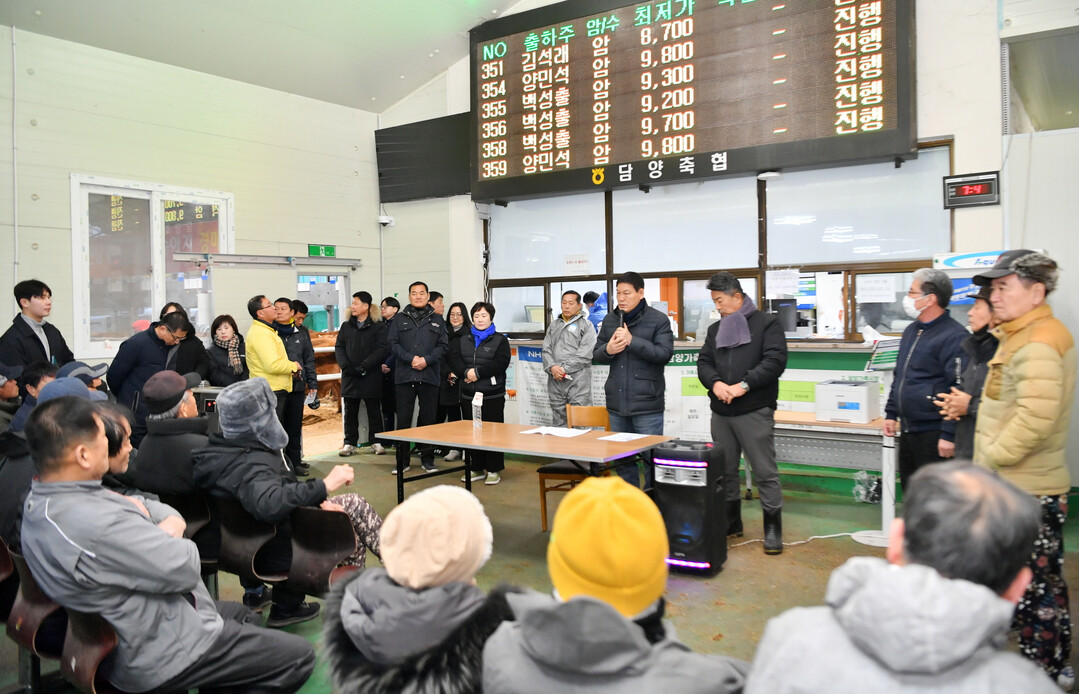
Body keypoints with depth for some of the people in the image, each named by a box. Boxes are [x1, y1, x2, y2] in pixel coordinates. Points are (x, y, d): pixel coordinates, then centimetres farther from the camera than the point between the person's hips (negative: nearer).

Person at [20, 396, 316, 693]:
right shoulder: (96, 526, -35)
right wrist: (169, 536, -6)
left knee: (240, 614, 30)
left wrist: (170, 522, -15)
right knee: (300, 656, -4)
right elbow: (185, 569, -27)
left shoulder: (39, 500, -1)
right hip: (156, 655, -10)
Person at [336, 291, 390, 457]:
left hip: (371, 377, -4)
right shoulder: (346, 326, 12)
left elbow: (383, 349, -12)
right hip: (350, 377, 4)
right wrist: (346, 366, -10)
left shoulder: (378, 326, -2)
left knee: (374, 410, 6)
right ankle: (349, 443, 17)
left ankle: (376, 442, 15)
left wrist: (363, 366, -18)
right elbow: (339, 347, 7)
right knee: (350, 411, 9)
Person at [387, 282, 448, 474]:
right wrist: (410, 358, -13)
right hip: (405, 376, 0)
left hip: (429, 376, 1)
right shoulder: (400, 319, 10)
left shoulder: (437, 320, 11)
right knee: (403, 419, 1)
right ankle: (402, 460, 9)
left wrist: (426, 360, -11)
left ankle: (427, 459, 16)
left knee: (428, 418, 6)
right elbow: (393, 344, 1)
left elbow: (443, 346, 4)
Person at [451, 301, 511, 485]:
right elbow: (454, 360, 4)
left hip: (492, 394, -4)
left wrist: (478, 372, -16)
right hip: (469, 394, 4)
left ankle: (494, 470, 8)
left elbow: (501, 363, -12)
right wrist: (466, 372, -15)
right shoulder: (463, 340, 16)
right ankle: (477, 468, 18)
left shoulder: (500, 340, 2)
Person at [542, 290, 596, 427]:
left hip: (577, 381, -5)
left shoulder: (586, 325, 4)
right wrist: (552, 367, -8)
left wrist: (564, 369, -12)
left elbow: (585, 353, -8)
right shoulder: (553, 325, 20)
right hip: (555, 381, 5)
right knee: (559, 422, 9)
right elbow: (546, 350, 11)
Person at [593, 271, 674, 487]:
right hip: (617, 402, 5)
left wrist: (632, 341, -20)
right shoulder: (609, 320, 11)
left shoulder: (658, 320, -4)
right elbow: (596, 353, 14)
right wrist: (607, 350, -10)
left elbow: (665, 354, -14)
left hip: (647, 404, -5)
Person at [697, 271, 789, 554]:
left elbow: (775, 360, -11)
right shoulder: (715, 329, 17)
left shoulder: (767, 323, 0)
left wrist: (744, 385, -19)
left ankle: (773, 529, 7)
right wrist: (715, 383, -11)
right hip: (721, 412, 6)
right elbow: (703, 362, 10)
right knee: (725, 470, 13)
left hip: (755, 411, -6)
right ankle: (731, 523, 26)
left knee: (765, 471, -3)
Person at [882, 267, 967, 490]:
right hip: (908, 430, 9)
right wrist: (891, 413, 18)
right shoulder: (912, 331, 14)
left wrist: (949, 435, -21)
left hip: (933, 434, -9)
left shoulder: (953, 336, -16)